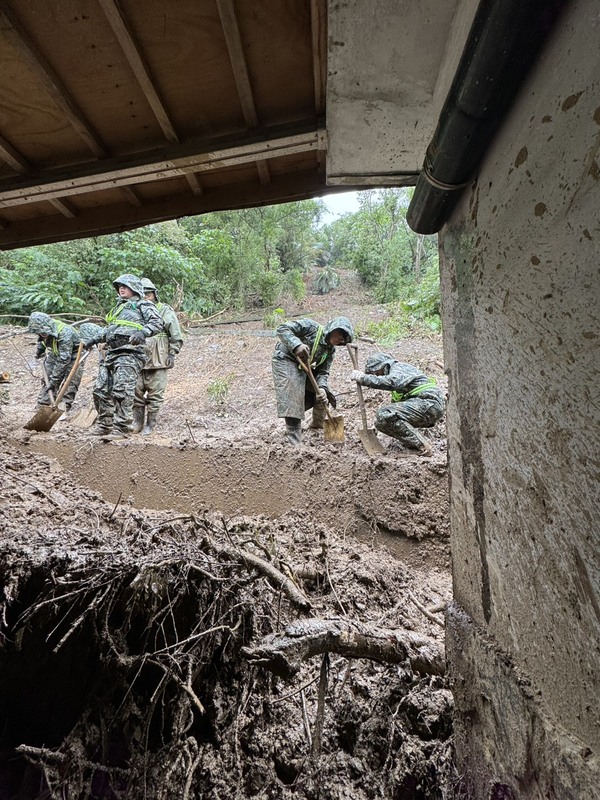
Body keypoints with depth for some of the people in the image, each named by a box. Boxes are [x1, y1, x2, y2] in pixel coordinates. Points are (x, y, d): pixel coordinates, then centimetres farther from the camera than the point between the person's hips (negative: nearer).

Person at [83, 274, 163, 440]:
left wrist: (142, 332, -27)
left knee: (122, 392, -15)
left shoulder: (143, 305, 5)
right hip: (111, 352, 9)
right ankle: (104, 425, 18)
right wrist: (95, 339, 30)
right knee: (101, 390, 7)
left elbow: (157, 322, -10)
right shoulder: (118, 307, 31)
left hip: (129, 353, -9)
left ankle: (121, 429, -10)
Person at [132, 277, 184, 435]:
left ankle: (150, 425, 10)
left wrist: (172, 354, -8)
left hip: (158, 362, -4)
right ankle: (137, 423, 19)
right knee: (136, 392, 6)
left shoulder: (165, 311, 1)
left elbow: (176, 336, -1)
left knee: (155, 395, 0)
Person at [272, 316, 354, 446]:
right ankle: (295, 442, -18)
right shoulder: (311, 327, -18)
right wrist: (297, 344, -39)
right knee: (292, 398, -21)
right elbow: (282, 329, -23)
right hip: (285, 360, -8)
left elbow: (322, 372, -3)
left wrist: (322, 388, -24)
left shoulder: (330, 350, 2)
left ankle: (318, 423, 34)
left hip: (303, 368, 8)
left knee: (324, 394, 8)